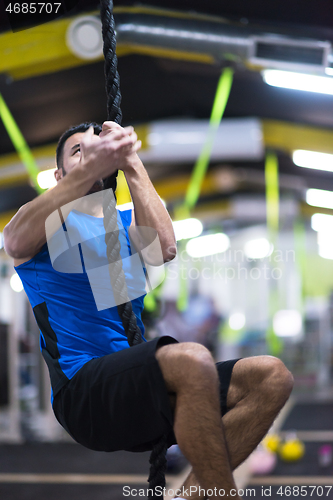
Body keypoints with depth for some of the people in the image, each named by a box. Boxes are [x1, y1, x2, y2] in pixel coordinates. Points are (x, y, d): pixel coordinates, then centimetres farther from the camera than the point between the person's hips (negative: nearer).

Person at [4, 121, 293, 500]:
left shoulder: (126, 221, 23)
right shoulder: (50, 218, 10)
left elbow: (163, 248, -2)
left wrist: (131, 162, -9)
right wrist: (92, 167, -26)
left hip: (134, 380, 6)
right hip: (83, 390, -6)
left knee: (271, 376, -11)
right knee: (192, 359, -34)